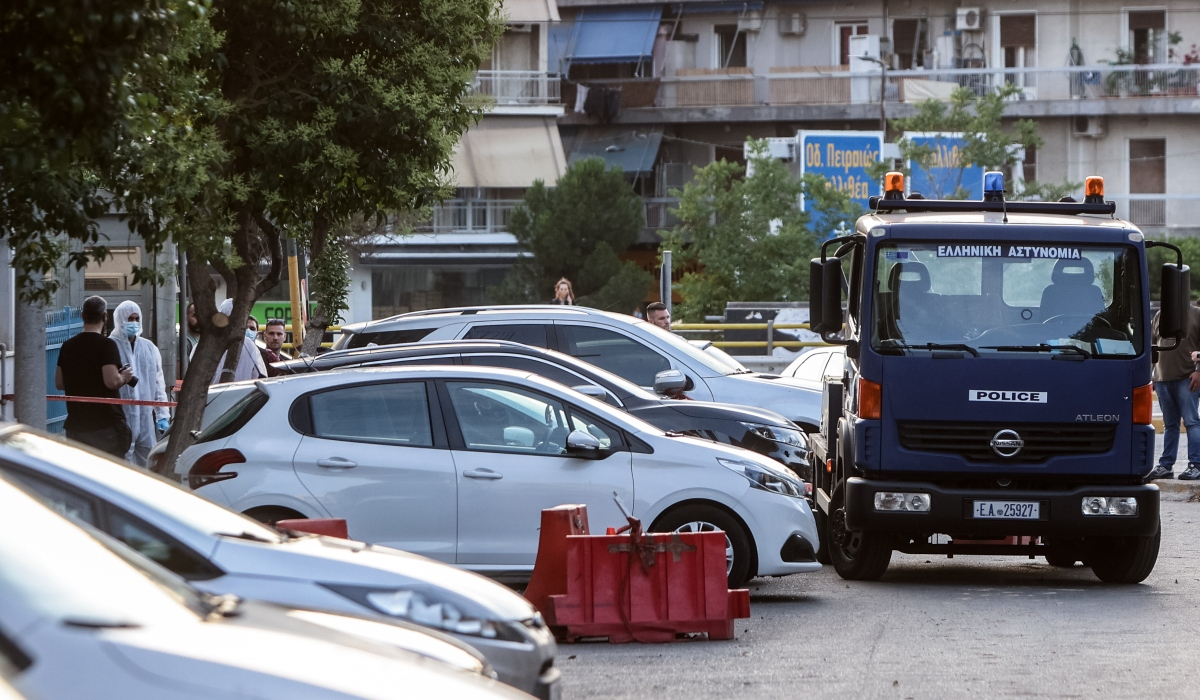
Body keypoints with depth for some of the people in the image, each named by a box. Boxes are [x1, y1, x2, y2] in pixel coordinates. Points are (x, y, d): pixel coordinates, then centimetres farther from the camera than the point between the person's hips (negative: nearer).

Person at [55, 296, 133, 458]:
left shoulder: (68, 346, 8)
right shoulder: (106, 345, -12)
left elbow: (59, 382, 13)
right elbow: (112, 381, -21)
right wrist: (124, 377, -1)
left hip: (76, 425, 6)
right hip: (106, 425, -6)